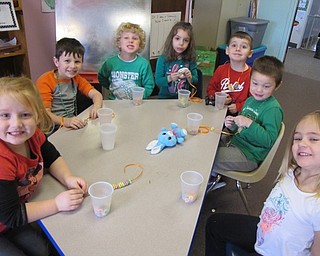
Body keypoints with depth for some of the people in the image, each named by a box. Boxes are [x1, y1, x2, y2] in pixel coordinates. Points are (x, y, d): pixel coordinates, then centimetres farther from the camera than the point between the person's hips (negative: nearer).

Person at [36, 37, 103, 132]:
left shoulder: (76, 78, 11)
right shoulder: (45, 81, -8)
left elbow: (96, 94, 4)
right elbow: (44, 113, -18)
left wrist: (96, 107, -20)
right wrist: (65, 121, -37)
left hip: (73, 126, 6)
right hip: (53, 130, -6)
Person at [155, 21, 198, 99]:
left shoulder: (190, 60, 2)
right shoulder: (163, 59, -4)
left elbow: (195, 81, 6)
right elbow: (158, 81, -6)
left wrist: (190, 78, -14)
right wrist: (169, 78, -23)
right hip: (165, 98, -3)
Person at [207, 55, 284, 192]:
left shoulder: (273, 109, -18)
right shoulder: (250, 100, 7)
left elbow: (269, 140, -24)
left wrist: (250, 124, -32)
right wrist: (232, 125, -4)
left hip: (249, 156, -9)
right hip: (234, 141, 9)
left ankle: (210, 180, 16)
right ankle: (213, 176, 20)